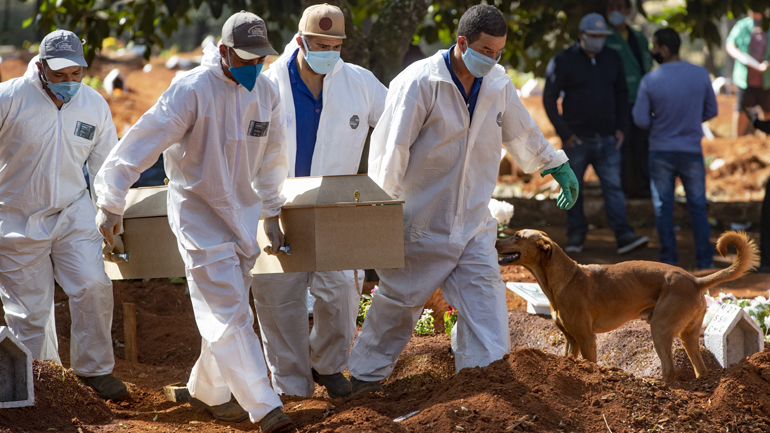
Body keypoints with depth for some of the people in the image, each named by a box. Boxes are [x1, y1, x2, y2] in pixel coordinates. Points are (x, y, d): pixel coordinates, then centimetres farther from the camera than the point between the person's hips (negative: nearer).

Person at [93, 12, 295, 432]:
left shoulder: (265, 92, 0)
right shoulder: (192, 90, -21)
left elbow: (271, 158, 15)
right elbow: (143, 141, -19)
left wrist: (271, 214, 20)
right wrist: (111, 203, -17)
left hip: (241, 212, 7)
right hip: (198, 212, -7)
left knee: (227, 311, 14)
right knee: (229, 313, -11)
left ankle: (207, 390, 32)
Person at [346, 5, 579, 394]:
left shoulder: (498, 84, 2)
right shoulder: (419, 83, -18)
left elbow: (522, 132, 21)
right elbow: (390, 150, -19)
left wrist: (557, 166, 30)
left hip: (473, 222, 5)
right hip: (421, 223, -5)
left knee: (484, 295, -4)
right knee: (398, 300, 7)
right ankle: (365, 376, 23)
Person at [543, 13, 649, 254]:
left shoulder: (613, 59, 7)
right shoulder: (563, 62, -5)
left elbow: (622, 93, 17)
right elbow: (549, 99, -4)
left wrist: (620, 127, 8)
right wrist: (564, 133, -9)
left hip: (606, 139, 2)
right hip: (576, 139, -2)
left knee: (613, 186, -5)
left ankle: (624, 237, -11)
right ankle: (575, 238, 13)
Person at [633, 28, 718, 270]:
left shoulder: (650, 81, -14)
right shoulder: (701, 75, -7)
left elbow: (641, 120, -10)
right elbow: (711, 111, 4)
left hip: (661, 151, -1)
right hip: (692, 151, 1)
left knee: (663, 207, 9)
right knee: (697, 206, 9)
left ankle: (669, 259, 10)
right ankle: (705, 261, 9)